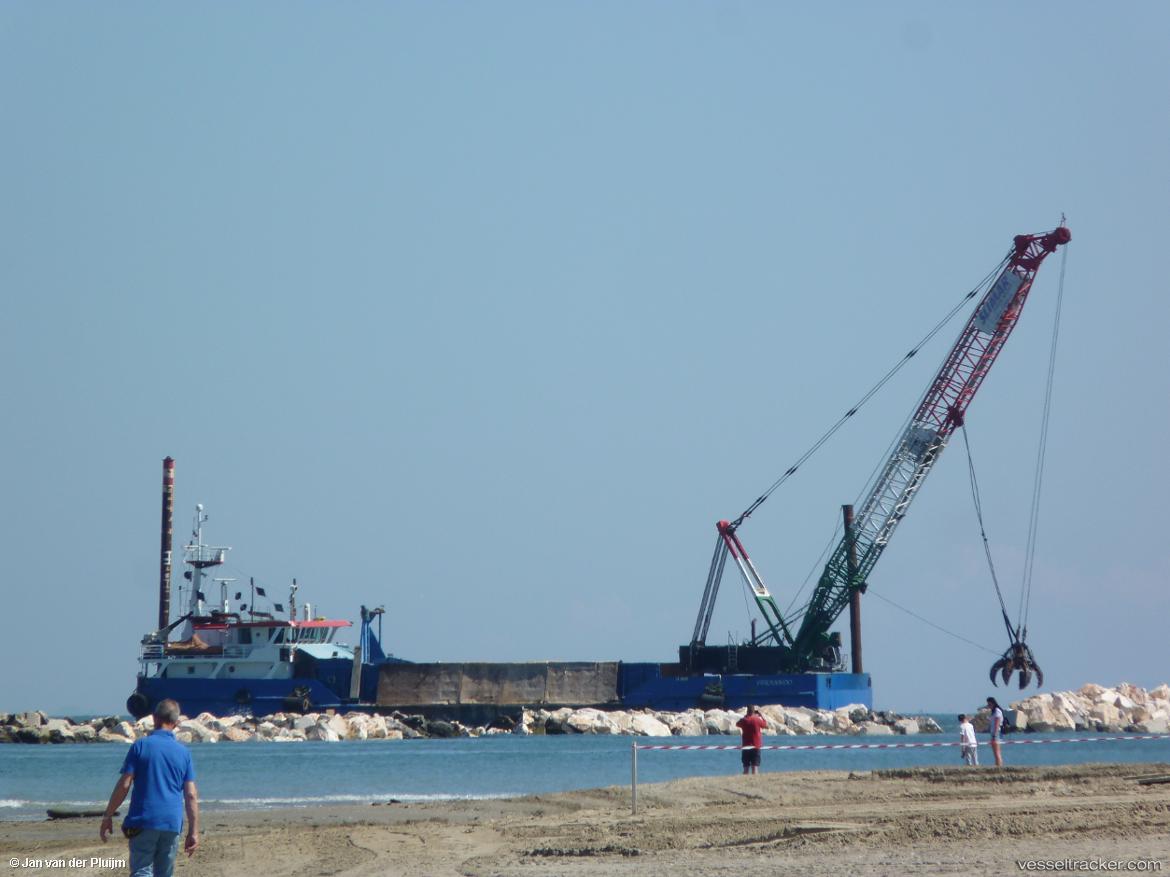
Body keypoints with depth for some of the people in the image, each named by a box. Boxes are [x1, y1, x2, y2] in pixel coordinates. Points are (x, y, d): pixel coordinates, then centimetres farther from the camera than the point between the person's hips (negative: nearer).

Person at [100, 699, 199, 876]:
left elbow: (124, 785, -7)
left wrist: (107, 816, 1)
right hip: (172, 824, 3)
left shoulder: (140, 746, -3)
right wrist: (194, 831, 5)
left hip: (142, 822, -3)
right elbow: (191, 795, 2)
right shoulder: (184, 752, 6)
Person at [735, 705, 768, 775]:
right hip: (755, 747, -3)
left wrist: (745, 716, 19)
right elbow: (766, 724, 7)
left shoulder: (744, 720, -2)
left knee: (746, 767, 9)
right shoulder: (757, 720, -9)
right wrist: (761, 715, 13)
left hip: (745, 747, 3)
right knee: (755, 766, -6)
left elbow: (737, 724, 20)